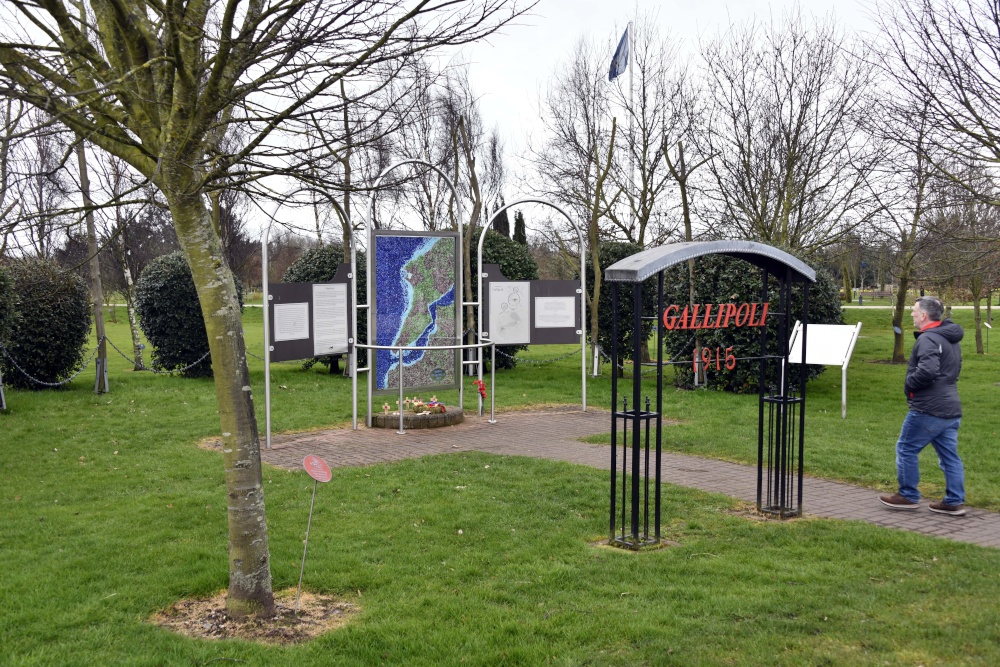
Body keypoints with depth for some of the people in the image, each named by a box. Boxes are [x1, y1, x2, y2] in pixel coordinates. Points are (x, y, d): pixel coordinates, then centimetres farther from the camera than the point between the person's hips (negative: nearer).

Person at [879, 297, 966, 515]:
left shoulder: (928, 339, -16)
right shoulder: (950, 339, 16)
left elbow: (927, 370, -29)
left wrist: (909, 384, -12)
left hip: (928, 409, -9)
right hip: (951, 409, 9)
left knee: (906, 449, 3)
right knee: (949, 455, 11)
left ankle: (908, 496, 10)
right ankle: (955, 501, 14)